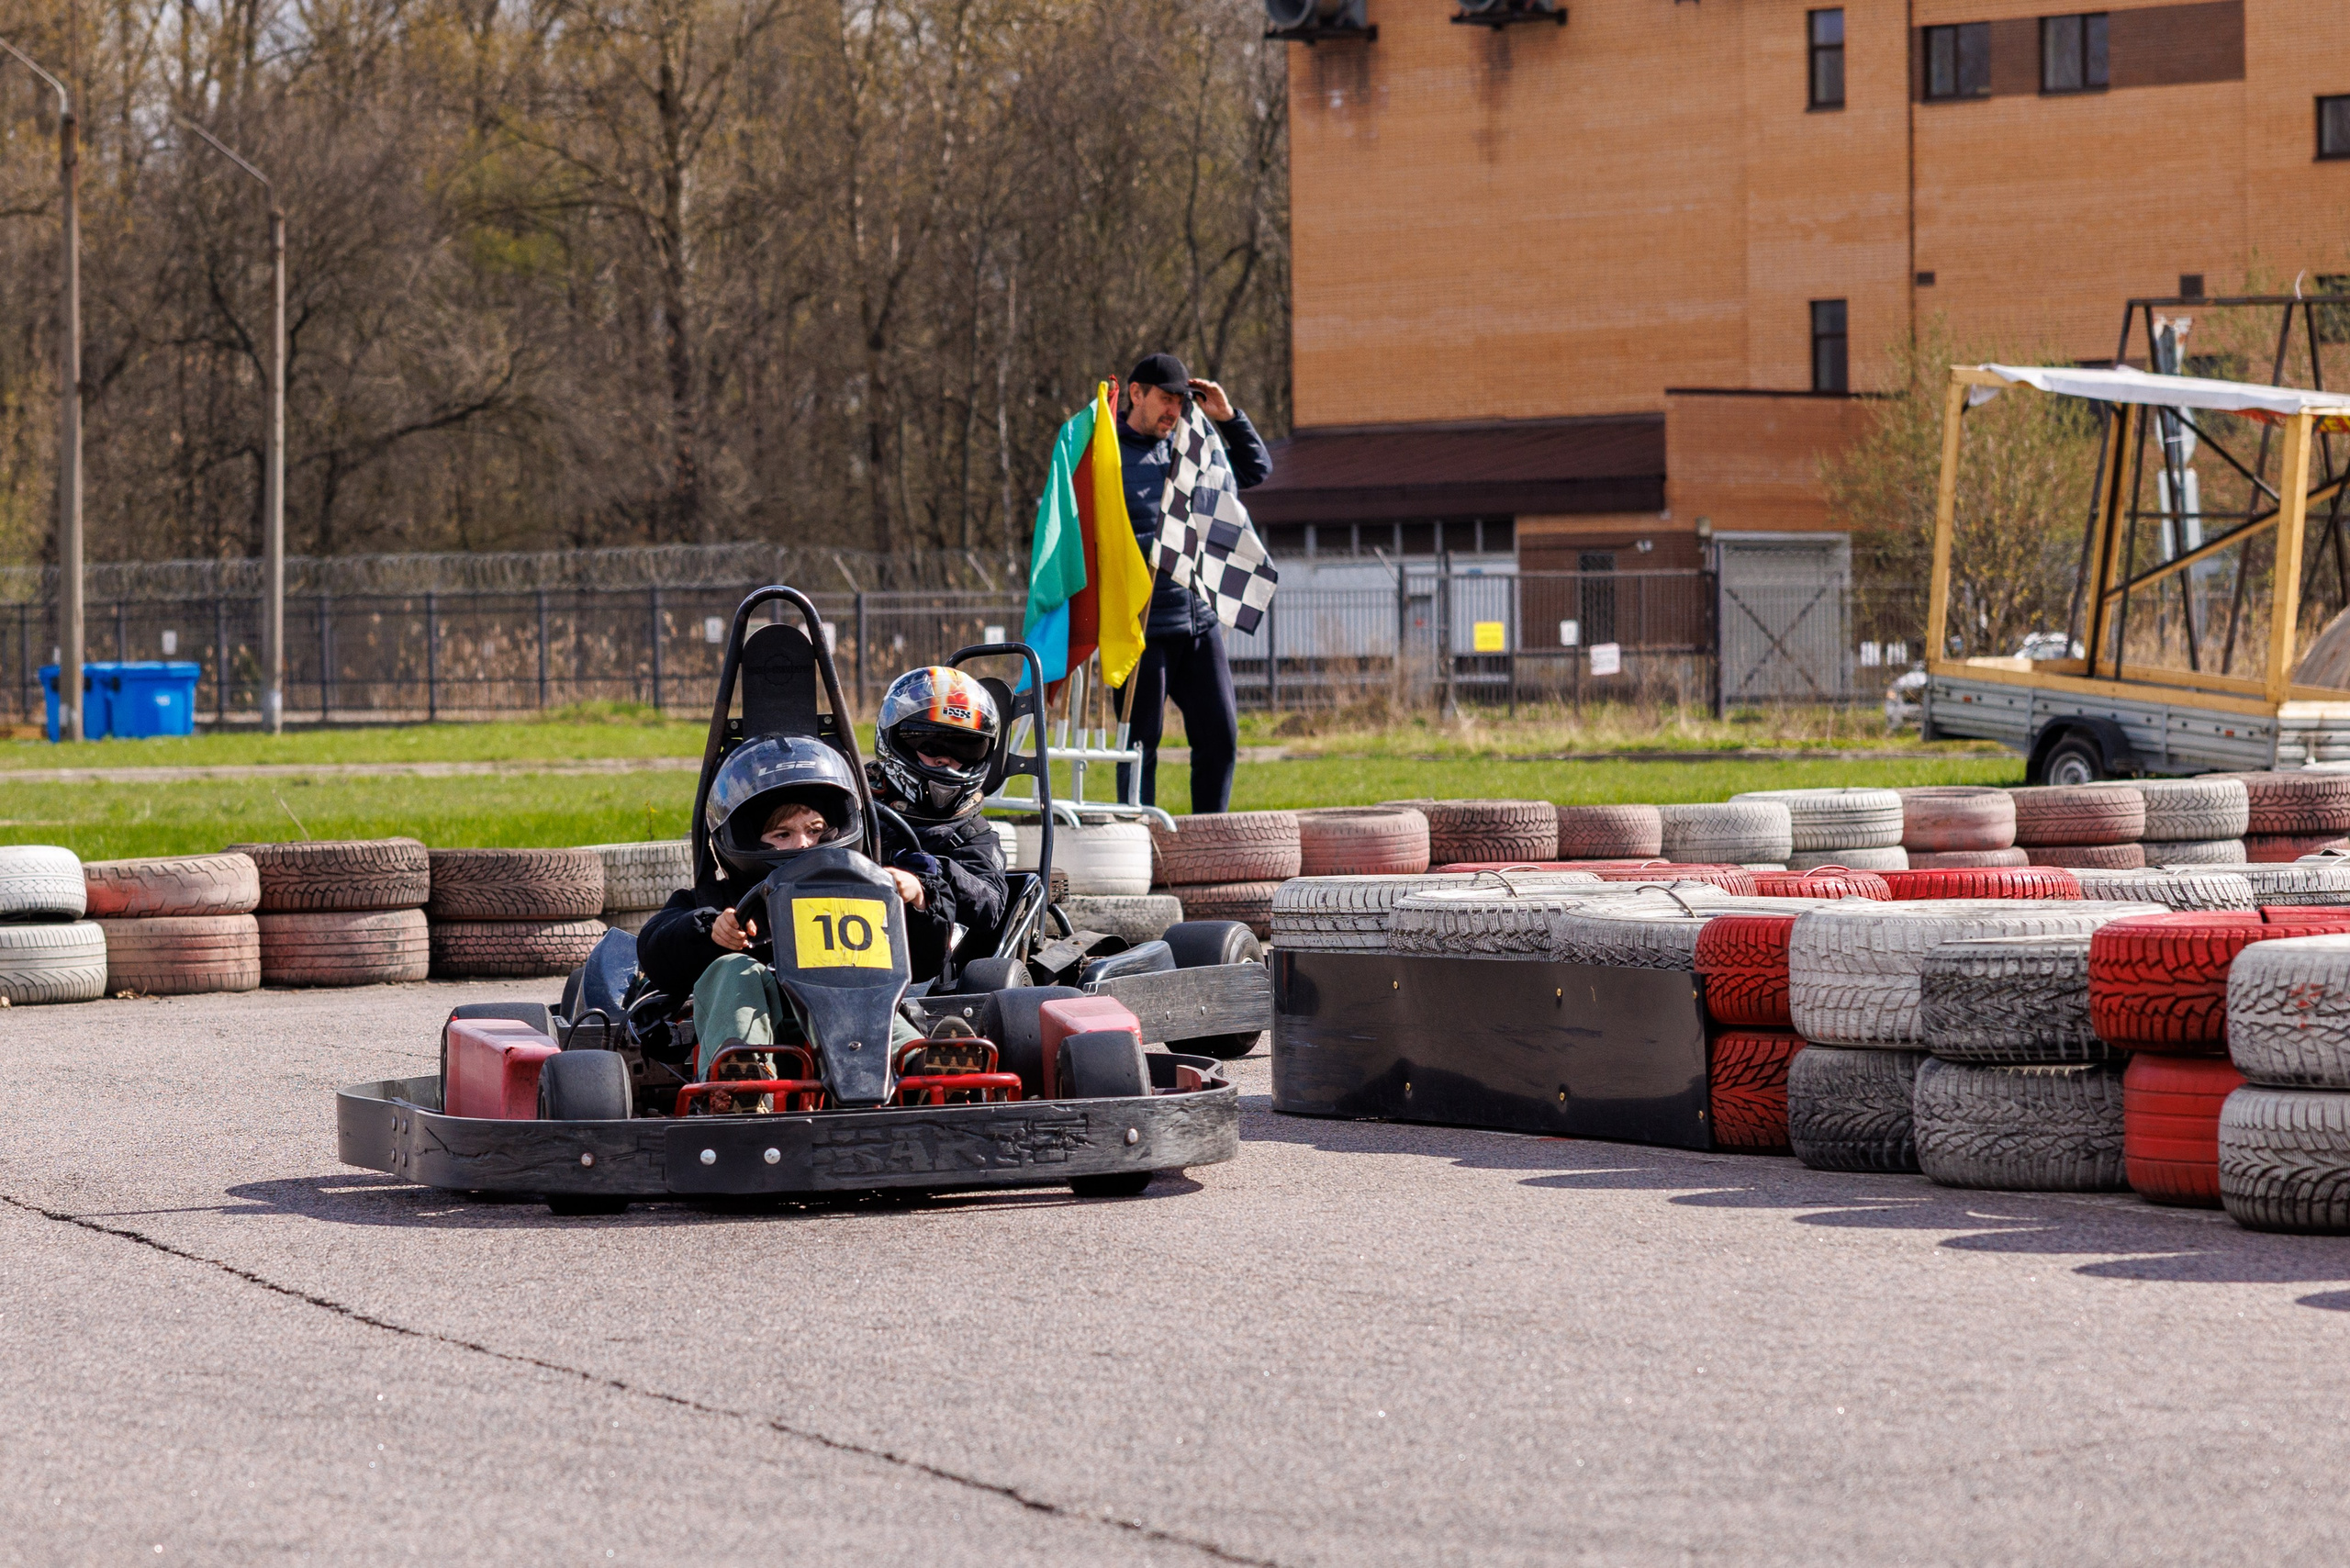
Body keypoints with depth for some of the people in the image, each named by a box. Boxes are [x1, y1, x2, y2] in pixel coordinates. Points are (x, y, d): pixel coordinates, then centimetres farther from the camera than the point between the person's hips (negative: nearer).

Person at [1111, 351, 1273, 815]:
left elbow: (1256, 470, 23)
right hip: (1143, 625, -6)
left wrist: (1227, 416, 10)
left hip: (1201, 620, 6)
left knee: (1221, 735, 4)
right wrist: (1158, 548, -19)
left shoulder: (1183, 448, 15)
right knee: (1141, 741, -2)